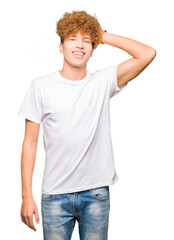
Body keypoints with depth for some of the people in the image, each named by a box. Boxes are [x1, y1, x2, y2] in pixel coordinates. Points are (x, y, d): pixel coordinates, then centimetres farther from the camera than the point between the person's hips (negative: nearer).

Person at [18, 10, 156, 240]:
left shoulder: (103, 82, 1)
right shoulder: (41, 86, -2)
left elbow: (148, 54, -8)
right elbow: (30, 142, -1)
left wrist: (103, 36, -3)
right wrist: (27, 196, -4)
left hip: (97, 194, 1)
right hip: (55, 195, -1)